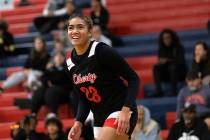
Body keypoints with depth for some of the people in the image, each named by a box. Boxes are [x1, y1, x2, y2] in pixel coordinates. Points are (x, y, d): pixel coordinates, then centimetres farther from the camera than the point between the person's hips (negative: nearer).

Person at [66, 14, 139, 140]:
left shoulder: (102, 51, -17)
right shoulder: (70, 61, 3)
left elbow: (133, 79, -14)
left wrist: (126, 110, -25)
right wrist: (78, 123, -2)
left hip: (120, 113, -7)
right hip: (99, 119, 7)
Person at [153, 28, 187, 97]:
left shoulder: (178, 47, -7)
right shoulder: (162, 49, 3)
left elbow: (180, 61, -17)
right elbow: (160, 61, 3)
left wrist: (168, 60, -30)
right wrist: (160, 62, -22)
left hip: (180, 73, -4)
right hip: (167, 74, 4)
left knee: (172, 66, -35)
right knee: (156, 67, -22)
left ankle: (174, 91, -38)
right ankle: (158, 91, -33)